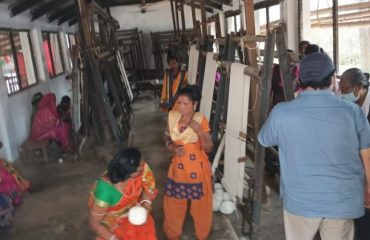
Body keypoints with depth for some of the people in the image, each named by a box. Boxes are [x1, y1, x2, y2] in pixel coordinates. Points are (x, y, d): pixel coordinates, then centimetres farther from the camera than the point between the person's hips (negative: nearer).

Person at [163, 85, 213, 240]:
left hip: (197, 170, -3)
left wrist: (200, 132, -28)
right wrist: (172, 148, -15)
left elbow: (208, 148, -13)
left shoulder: (201, 120, -14)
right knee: (174, 204, 16)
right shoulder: (172, 117, -5)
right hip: (178, 169, 3)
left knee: (200, 204, 14)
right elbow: (168, 140, 6)